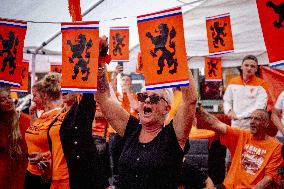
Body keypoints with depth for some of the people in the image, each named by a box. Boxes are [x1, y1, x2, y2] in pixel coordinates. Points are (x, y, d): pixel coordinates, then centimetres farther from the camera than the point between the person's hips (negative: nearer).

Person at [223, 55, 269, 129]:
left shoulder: (261, 84, -3)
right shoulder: (233, 82, 11)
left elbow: (260, 106, -12)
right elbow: (227, 101, 16)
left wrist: (239, 116, -16)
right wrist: (229, 111, -6)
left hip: (253, 125, -4)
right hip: (235, 124, 4)